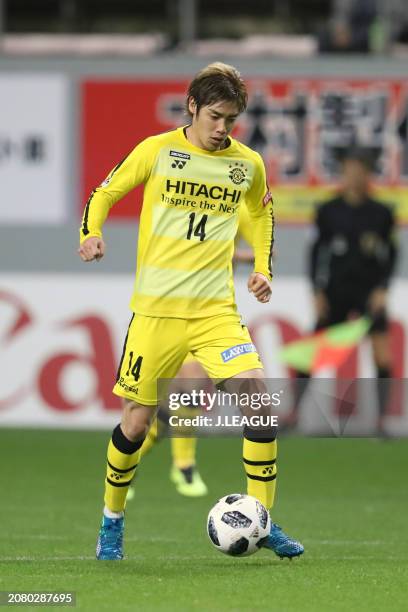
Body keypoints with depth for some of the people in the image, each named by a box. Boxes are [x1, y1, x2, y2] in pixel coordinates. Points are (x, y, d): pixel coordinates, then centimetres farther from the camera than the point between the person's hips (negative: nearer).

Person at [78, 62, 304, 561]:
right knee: (137, 420, 0)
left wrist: (262, 267, 14)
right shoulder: (156, 151, -2)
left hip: (216, 308, 2)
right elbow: (105, 192, 9)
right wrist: (91, 234, -9)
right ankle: (112, 521, 23)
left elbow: (261, 211, 26)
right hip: (156, 308, -2)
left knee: (257, 398, -17)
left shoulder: (248, 164, 6)